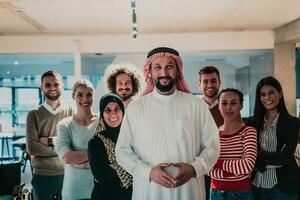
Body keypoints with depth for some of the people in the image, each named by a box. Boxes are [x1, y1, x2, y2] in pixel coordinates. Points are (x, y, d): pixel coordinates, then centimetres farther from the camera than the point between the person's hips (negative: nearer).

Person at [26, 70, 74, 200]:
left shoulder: (72, 112, 1)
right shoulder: (34, 115, 1)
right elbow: (31, 148, -9)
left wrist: (50, 141, -13)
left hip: (68, 174, 0)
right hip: (42, 175, 0)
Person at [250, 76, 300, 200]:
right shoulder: (253, 123, 3)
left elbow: (285, 156, -14)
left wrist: (258, 156, -11)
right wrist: (268, 164, -16)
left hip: (282, 185, -3)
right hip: (256, 184, 3)